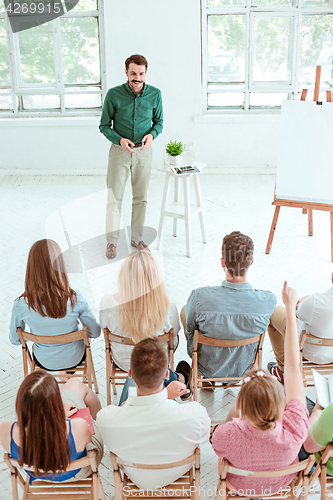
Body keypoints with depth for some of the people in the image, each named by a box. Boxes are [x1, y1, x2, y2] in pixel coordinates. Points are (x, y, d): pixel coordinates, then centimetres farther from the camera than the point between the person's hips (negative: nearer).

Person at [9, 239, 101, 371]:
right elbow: (95, 332, -14)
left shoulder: (21, 305, -28)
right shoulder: (76, 299, -30)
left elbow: (15, 340, -9)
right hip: (74, 359, -1)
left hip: (43, 362, 1)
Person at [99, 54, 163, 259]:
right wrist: (120, 140, -20)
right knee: (114, 197, -1)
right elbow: (104, 126, -3)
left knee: (141, 198, 10)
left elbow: (159, 122, 9)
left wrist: (152, 134, -13)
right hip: (119, 151, -2)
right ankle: (112, 241, 9)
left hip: (144, 152, 2)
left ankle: (137, 237, 24)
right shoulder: (114, 94, -10)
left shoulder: (155, 94, -4)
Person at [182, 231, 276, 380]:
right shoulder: (268, 300, -31)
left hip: (208, 369, -2)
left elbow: (190, 331, -15)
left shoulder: (200, 297, -35)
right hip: (244, 369, 2)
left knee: (185, 310, 23)